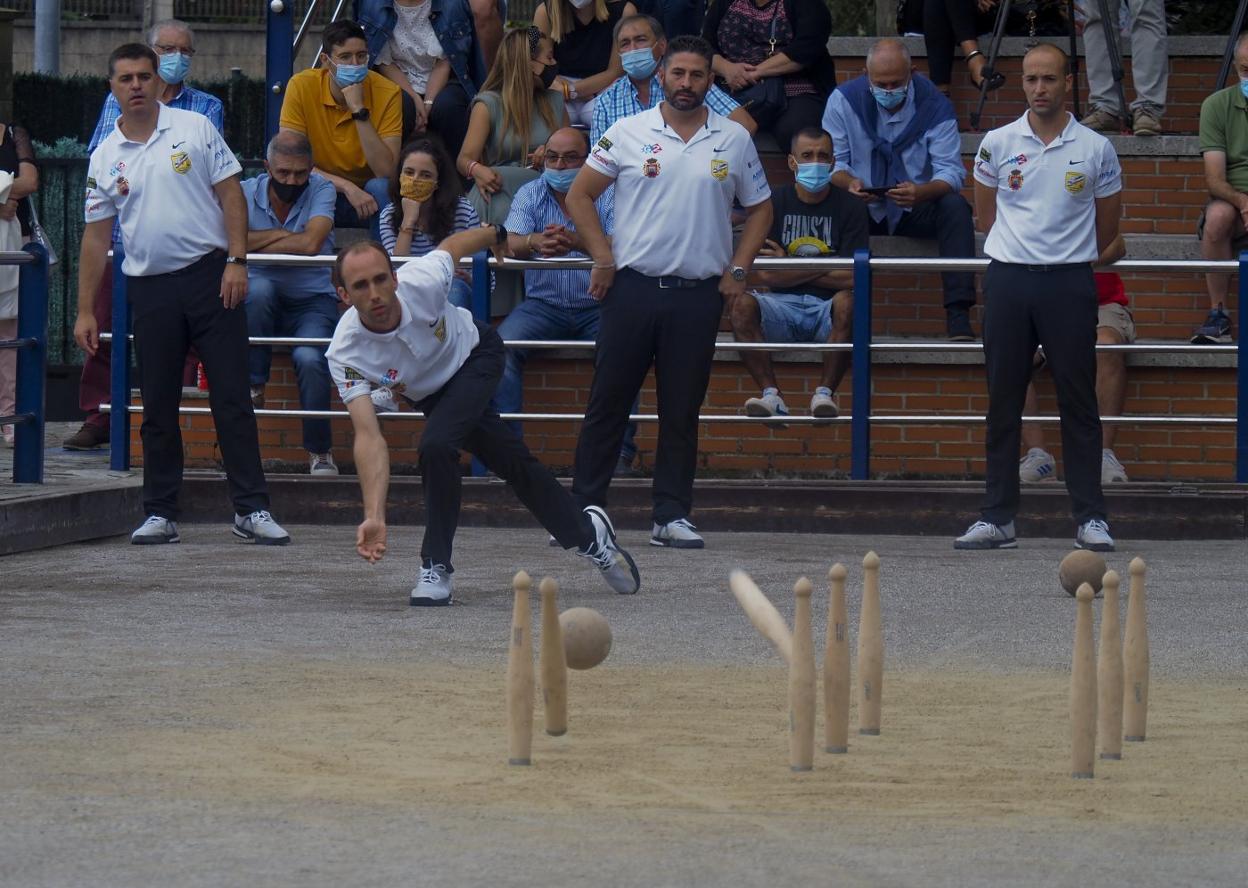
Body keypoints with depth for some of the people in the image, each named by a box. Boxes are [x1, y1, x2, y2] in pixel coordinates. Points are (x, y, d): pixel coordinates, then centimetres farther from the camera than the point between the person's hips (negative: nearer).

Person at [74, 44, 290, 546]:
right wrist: (85, 311, 7)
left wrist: (236, 261, -9)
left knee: (232, 396, -5)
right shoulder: (105, 158, 9)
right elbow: (96, 236, 11)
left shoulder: (193, 129, 3)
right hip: (150, 288, 3)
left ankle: (251, 509, -4)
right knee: (158, 407, 5)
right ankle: (160, 513, 11)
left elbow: (230, 194, 2)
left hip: (209, 276, -3)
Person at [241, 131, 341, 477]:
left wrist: (257, 242, -12)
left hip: (312, 300, -1)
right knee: (258, 288, -35)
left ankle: (320, 451, -13)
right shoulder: (246, 193, -1)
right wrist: (284, 234, -19)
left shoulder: (321, 190, -4)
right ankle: (253, 385, -19)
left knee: (309, 358, -30)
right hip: (261, 304, 1)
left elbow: (311, 243, -20)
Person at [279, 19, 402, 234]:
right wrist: (346, 186, -28)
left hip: (368, 198, 0)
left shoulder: (387, 93, -14)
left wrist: (359, 110, -28)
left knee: (380, 188, -32)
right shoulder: (302, 86, -13)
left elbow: (385, 172, -21)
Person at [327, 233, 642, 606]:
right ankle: (587, 533, 33)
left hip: (475, 354, -2)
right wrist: (373, 516, -49)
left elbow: (452, 246, -13)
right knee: (513, 462, 9)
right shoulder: (345, 354, -35)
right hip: (430, 391, 2)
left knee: (437, 444, -25)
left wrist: (497, 234, 9)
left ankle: (437, 569, -11)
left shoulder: (423, 281, -37)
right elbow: (369, 437, -39)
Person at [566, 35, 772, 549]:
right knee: (608, 402, 0)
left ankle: (672, 516, 9)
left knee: (682, 410, 4)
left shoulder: (734, 140, 7)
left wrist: (738, 270, 5)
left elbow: (760, 207, 16)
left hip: (698, 294, 1)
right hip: (632, 288, -1)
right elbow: (579, 196, 6)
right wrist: (603, 260, -2)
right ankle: (584, 507, 5)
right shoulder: (628, 134, 2)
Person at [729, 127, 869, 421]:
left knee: (847, 303, -36)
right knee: (742, 304, -29)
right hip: (783, 307, 1)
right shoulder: (774, 205, 6)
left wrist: (789, 266, -2)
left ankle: (825, 393, -30)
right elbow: (764, 275, -4)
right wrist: (829, 268, -4)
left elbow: (851, 278, -7)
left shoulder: (848, 208, 3)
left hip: (827, 310, -1)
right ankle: (771, 395, -32)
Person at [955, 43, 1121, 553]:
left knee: (1078, 402, 0)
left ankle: (1091, 519, 3)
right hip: (1007, 281, 1)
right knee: (1003, 404, 4)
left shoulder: (1095, 149, 1)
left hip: (1069, 284, -1)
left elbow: (1107, 225, 12)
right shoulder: (998, 144, 4)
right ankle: (998, 519, 8)